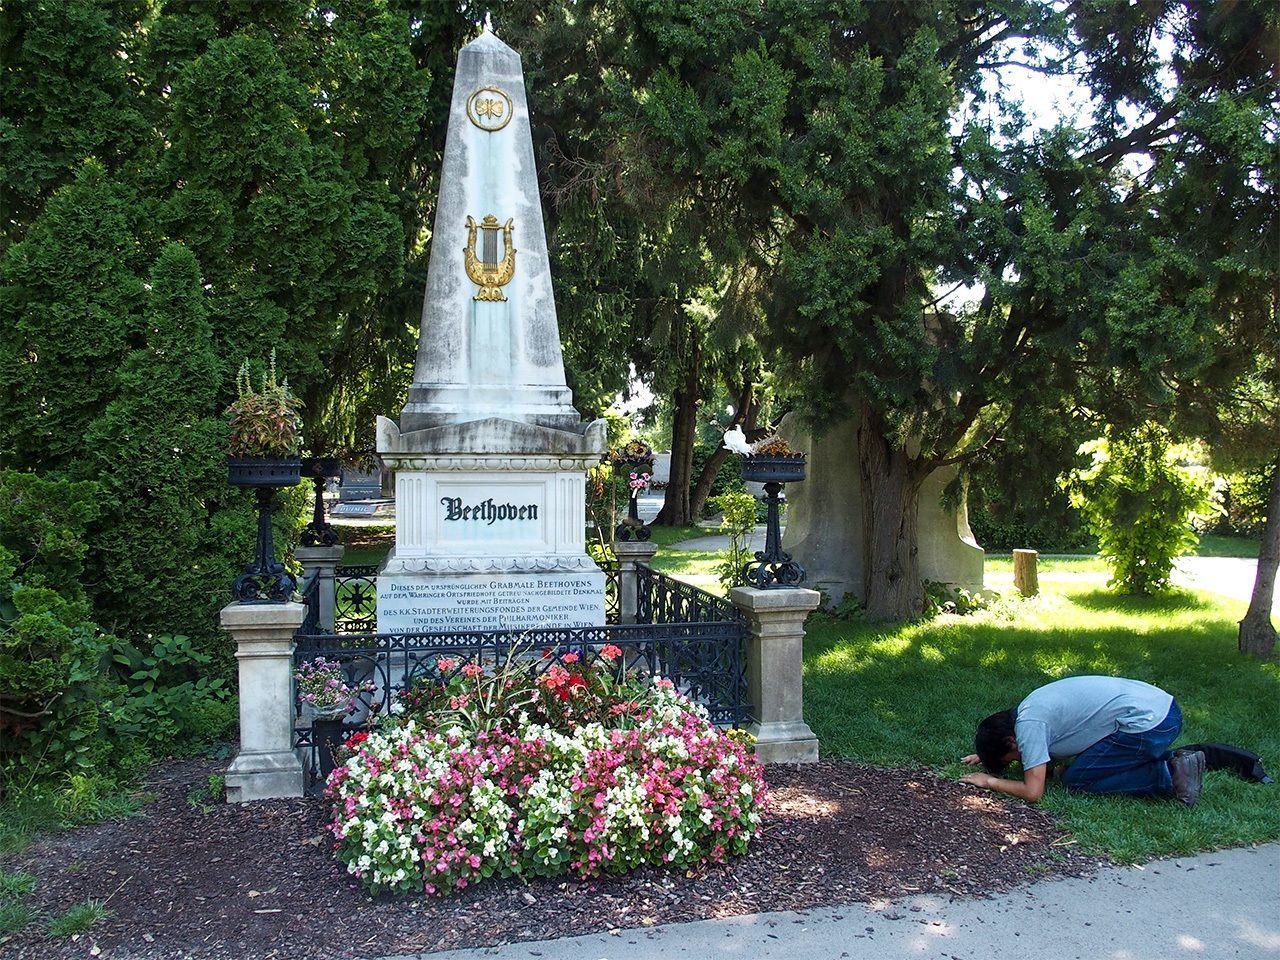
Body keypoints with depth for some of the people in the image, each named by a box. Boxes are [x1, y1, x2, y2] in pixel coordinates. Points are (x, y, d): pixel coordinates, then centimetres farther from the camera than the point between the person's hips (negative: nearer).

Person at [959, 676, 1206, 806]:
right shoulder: (1030, 707, 16)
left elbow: (1033, 792, -12)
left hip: (1147, 724, -10)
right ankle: (1175, 760, 13)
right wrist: (986, 755, 29)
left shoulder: (1028, 725, -11)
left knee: (1075, 780, 1)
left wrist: (990, 781, 2)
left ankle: (1168, 776, -4)